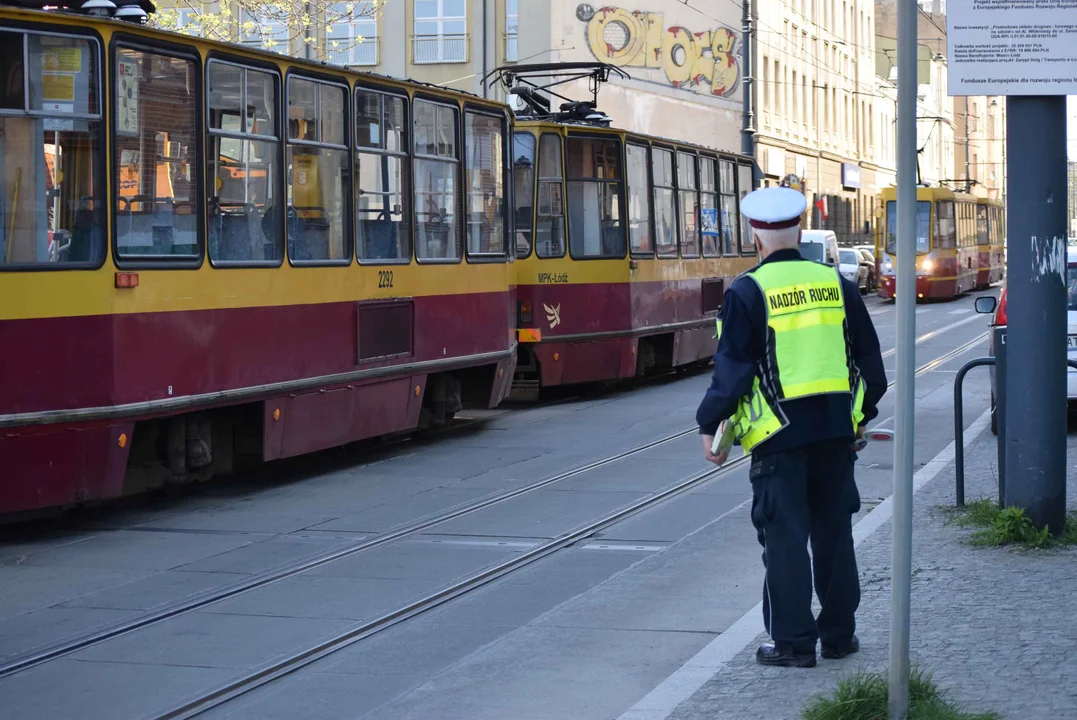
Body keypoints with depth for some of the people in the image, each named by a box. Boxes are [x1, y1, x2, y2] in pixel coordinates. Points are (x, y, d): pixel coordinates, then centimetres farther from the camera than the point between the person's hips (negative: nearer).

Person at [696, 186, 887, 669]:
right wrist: (862, 412, 26)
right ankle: (839, 633, 22)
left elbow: (732, 369, -10)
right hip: (835, 429, 5)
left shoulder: (747, 292, -8)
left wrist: (711, 425, 0)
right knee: (833, 530, 14)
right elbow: (869, 357, 14)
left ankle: (793, 642, 3)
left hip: (779, 433, -5)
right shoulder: (836, 284, 7)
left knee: (785, 536, 1)